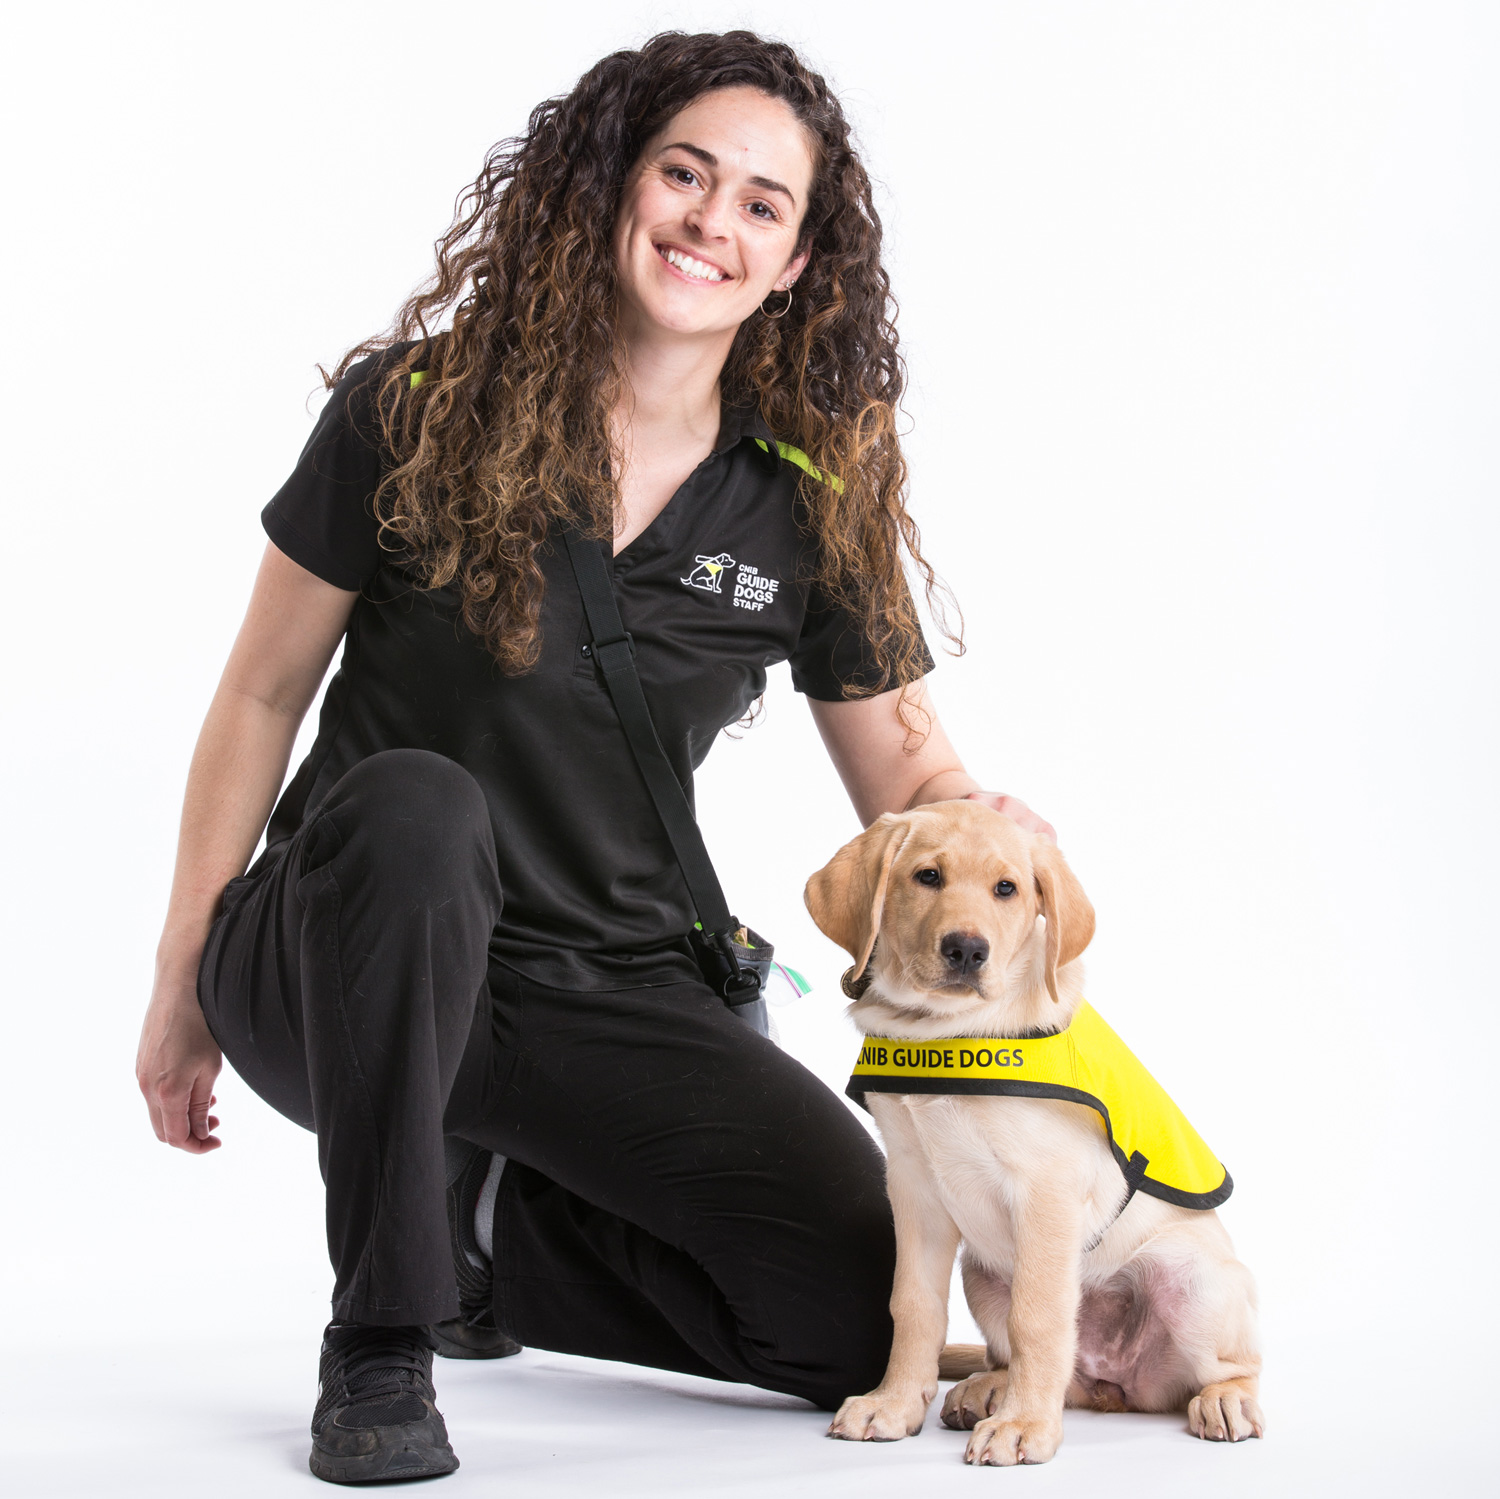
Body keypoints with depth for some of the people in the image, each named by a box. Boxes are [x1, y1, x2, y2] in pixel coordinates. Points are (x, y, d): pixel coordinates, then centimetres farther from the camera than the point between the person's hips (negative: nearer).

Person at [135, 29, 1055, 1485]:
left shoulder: (810, 504, -2)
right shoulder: (413, 411, -7)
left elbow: (911, 781, 4)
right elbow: (261, 699, 0)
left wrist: (990, 830, -21)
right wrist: (182, 986, 1)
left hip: (605, 995, 3)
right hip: (340, 967, -2)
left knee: (862, 1314, -12)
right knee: (415, 806, -38)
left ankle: (489, 1231, 14)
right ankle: (377, 1343, -21)